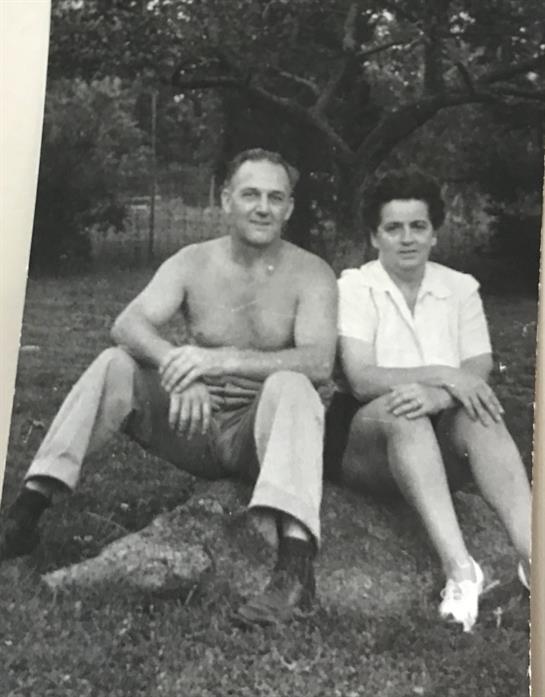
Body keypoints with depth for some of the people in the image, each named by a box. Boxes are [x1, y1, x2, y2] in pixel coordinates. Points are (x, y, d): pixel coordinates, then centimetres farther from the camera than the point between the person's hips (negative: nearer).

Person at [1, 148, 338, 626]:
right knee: (115, 364, -17)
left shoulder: (310, 274, -7)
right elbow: (127, 325, -16)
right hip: (193, 425, 3)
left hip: (259, 436, -2)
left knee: (290, 385, -33)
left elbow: (319, 361, -24)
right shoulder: (193, 263, 0)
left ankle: (296, 564, -48)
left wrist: (224, 360, -37)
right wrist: (178, 368, -38)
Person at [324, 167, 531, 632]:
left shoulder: (461, 289, 8)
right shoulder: (355, 286, -1)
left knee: (478, 414, -31)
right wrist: (443, 375, -27)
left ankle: (532, 557, -48)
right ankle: (459, 568, -49)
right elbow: (361, 379, -14)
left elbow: (479, 375, -6)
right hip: (366, 440, -2)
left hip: (438, 445, 2)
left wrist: (439, 395, -29)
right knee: (402, 409, -36)